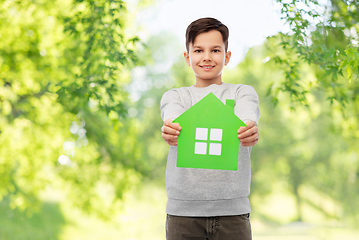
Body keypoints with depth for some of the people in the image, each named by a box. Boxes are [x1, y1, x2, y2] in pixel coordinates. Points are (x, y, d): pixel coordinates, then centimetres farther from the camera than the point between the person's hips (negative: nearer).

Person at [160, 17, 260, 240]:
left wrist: (250, 130, -37)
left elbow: (247, 116, -13)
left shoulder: (243, 92, 10)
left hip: (232, 208, 0)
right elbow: (173, 115, -12)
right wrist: (170, 130, -36)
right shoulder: (174, 96, 12)